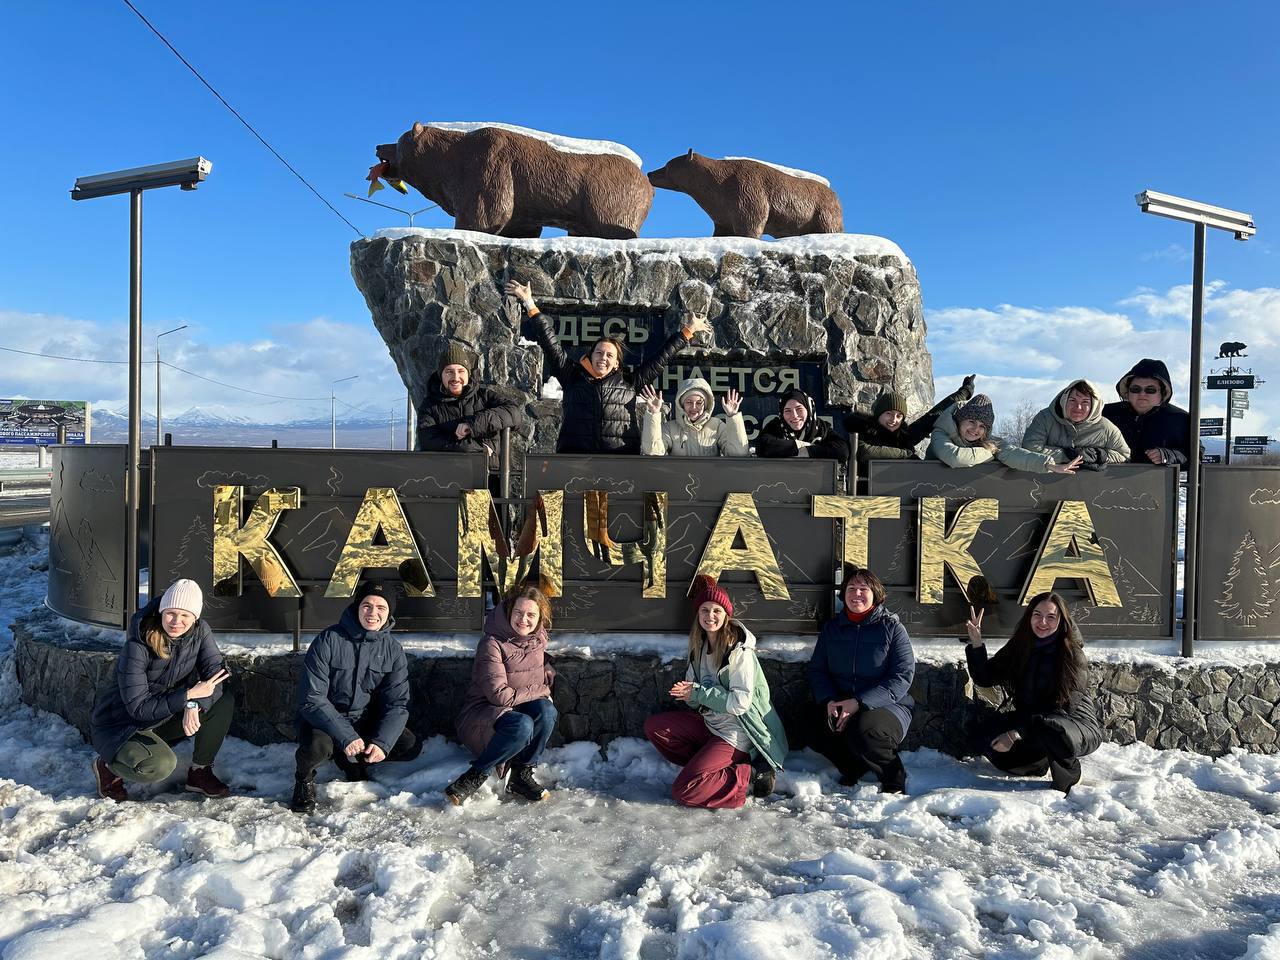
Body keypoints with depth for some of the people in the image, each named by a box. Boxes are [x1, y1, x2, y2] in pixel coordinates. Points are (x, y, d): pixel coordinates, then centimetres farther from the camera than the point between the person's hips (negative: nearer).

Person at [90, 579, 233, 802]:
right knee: (161, 765, -33)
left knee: (223, 701, -17)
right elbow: (138, 707, -26)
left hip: (168, 716, 6)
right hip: (122, 725, -6)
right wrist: (189, 695, -32)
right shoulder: (137, 647, -27)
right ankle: (107, 766, 0)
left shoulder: (200, 631, -12)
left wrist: (194, 705, -34)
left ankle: (200, 772, -1)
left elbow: (216, 674, -16)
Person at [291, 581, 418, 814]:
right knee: (317, 747, -35)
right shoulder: (328, 640, -18)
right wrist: (346, 737, -29)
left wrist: (382, 742, -24)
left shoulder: (393, 650, -6)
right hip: (325, 717, -4)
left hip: (365, 720, 4)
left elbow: (397, 703, -8)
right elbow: (312, 699, -20)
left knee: (410, 747, -12)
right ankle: (304, 778, 1)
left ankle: (354, 760, 14)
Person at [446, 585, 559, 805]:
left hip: (518, 710, 6)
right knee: (522, 725, -36)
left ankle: (521, 775, -14)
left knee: (546, 710, -27)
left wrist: (547, 675, 2)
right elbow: (499, 694, -22)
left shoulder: (538, 639, 4)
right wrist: (539, 691, -13)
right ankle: (475, 777, -19)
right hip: (483, 715, -6)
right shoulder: (493, 644, -16)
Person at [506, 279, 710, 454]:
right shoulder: (573, 377, 17)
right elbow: (550, 345, 16)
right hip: (575, 456, 0)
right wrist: (530, 305, 16)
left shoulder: (629, 382, 17)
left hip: (621, 460, 0)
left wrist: (687, 332, 31)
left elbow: (660, 357, 25)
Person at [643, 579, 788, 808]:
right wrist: (686, 691, -14)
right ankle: (708, 764, -1)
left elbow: (740, 702, -23)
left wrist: (698, 693, -19)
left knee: (683, 791, -17)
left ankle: (749, 777, -6)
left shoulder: (739, 651, -19)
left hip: (735, 735, -9)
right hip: (710, 722, 9)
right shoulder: (700, 645, 4)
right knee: (653, 726, -1)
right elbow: (692, 688, 11)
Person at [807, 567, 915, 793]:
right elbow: (817, 669, 6)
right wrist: (828, 700, -16)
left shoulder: (892, 627, -6)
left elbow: (903, 676, -15)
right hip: (840, 704, 4)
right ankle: (852, 768, 8)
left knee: (862, 731, -35)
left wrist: (859, 702, -24)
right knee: (815, 727, -24)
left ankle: (894, 780, -3)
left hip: (886, 705, -4)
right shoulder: (832, 627, 8)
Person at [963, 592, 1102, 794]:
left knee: (1049, 729, -39)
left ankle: (1069, 772, -9)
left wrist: (1018, 733, -28)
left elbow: (1064, 709, -22)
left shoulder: (1073, 656, -16)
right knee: (989, 739, -21)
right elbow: (984, 678, 1)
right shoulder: (1019, 648, 0)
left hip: (1078, 726, -5)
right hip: (1030, 720, 5)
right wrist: (976, 644, -16)